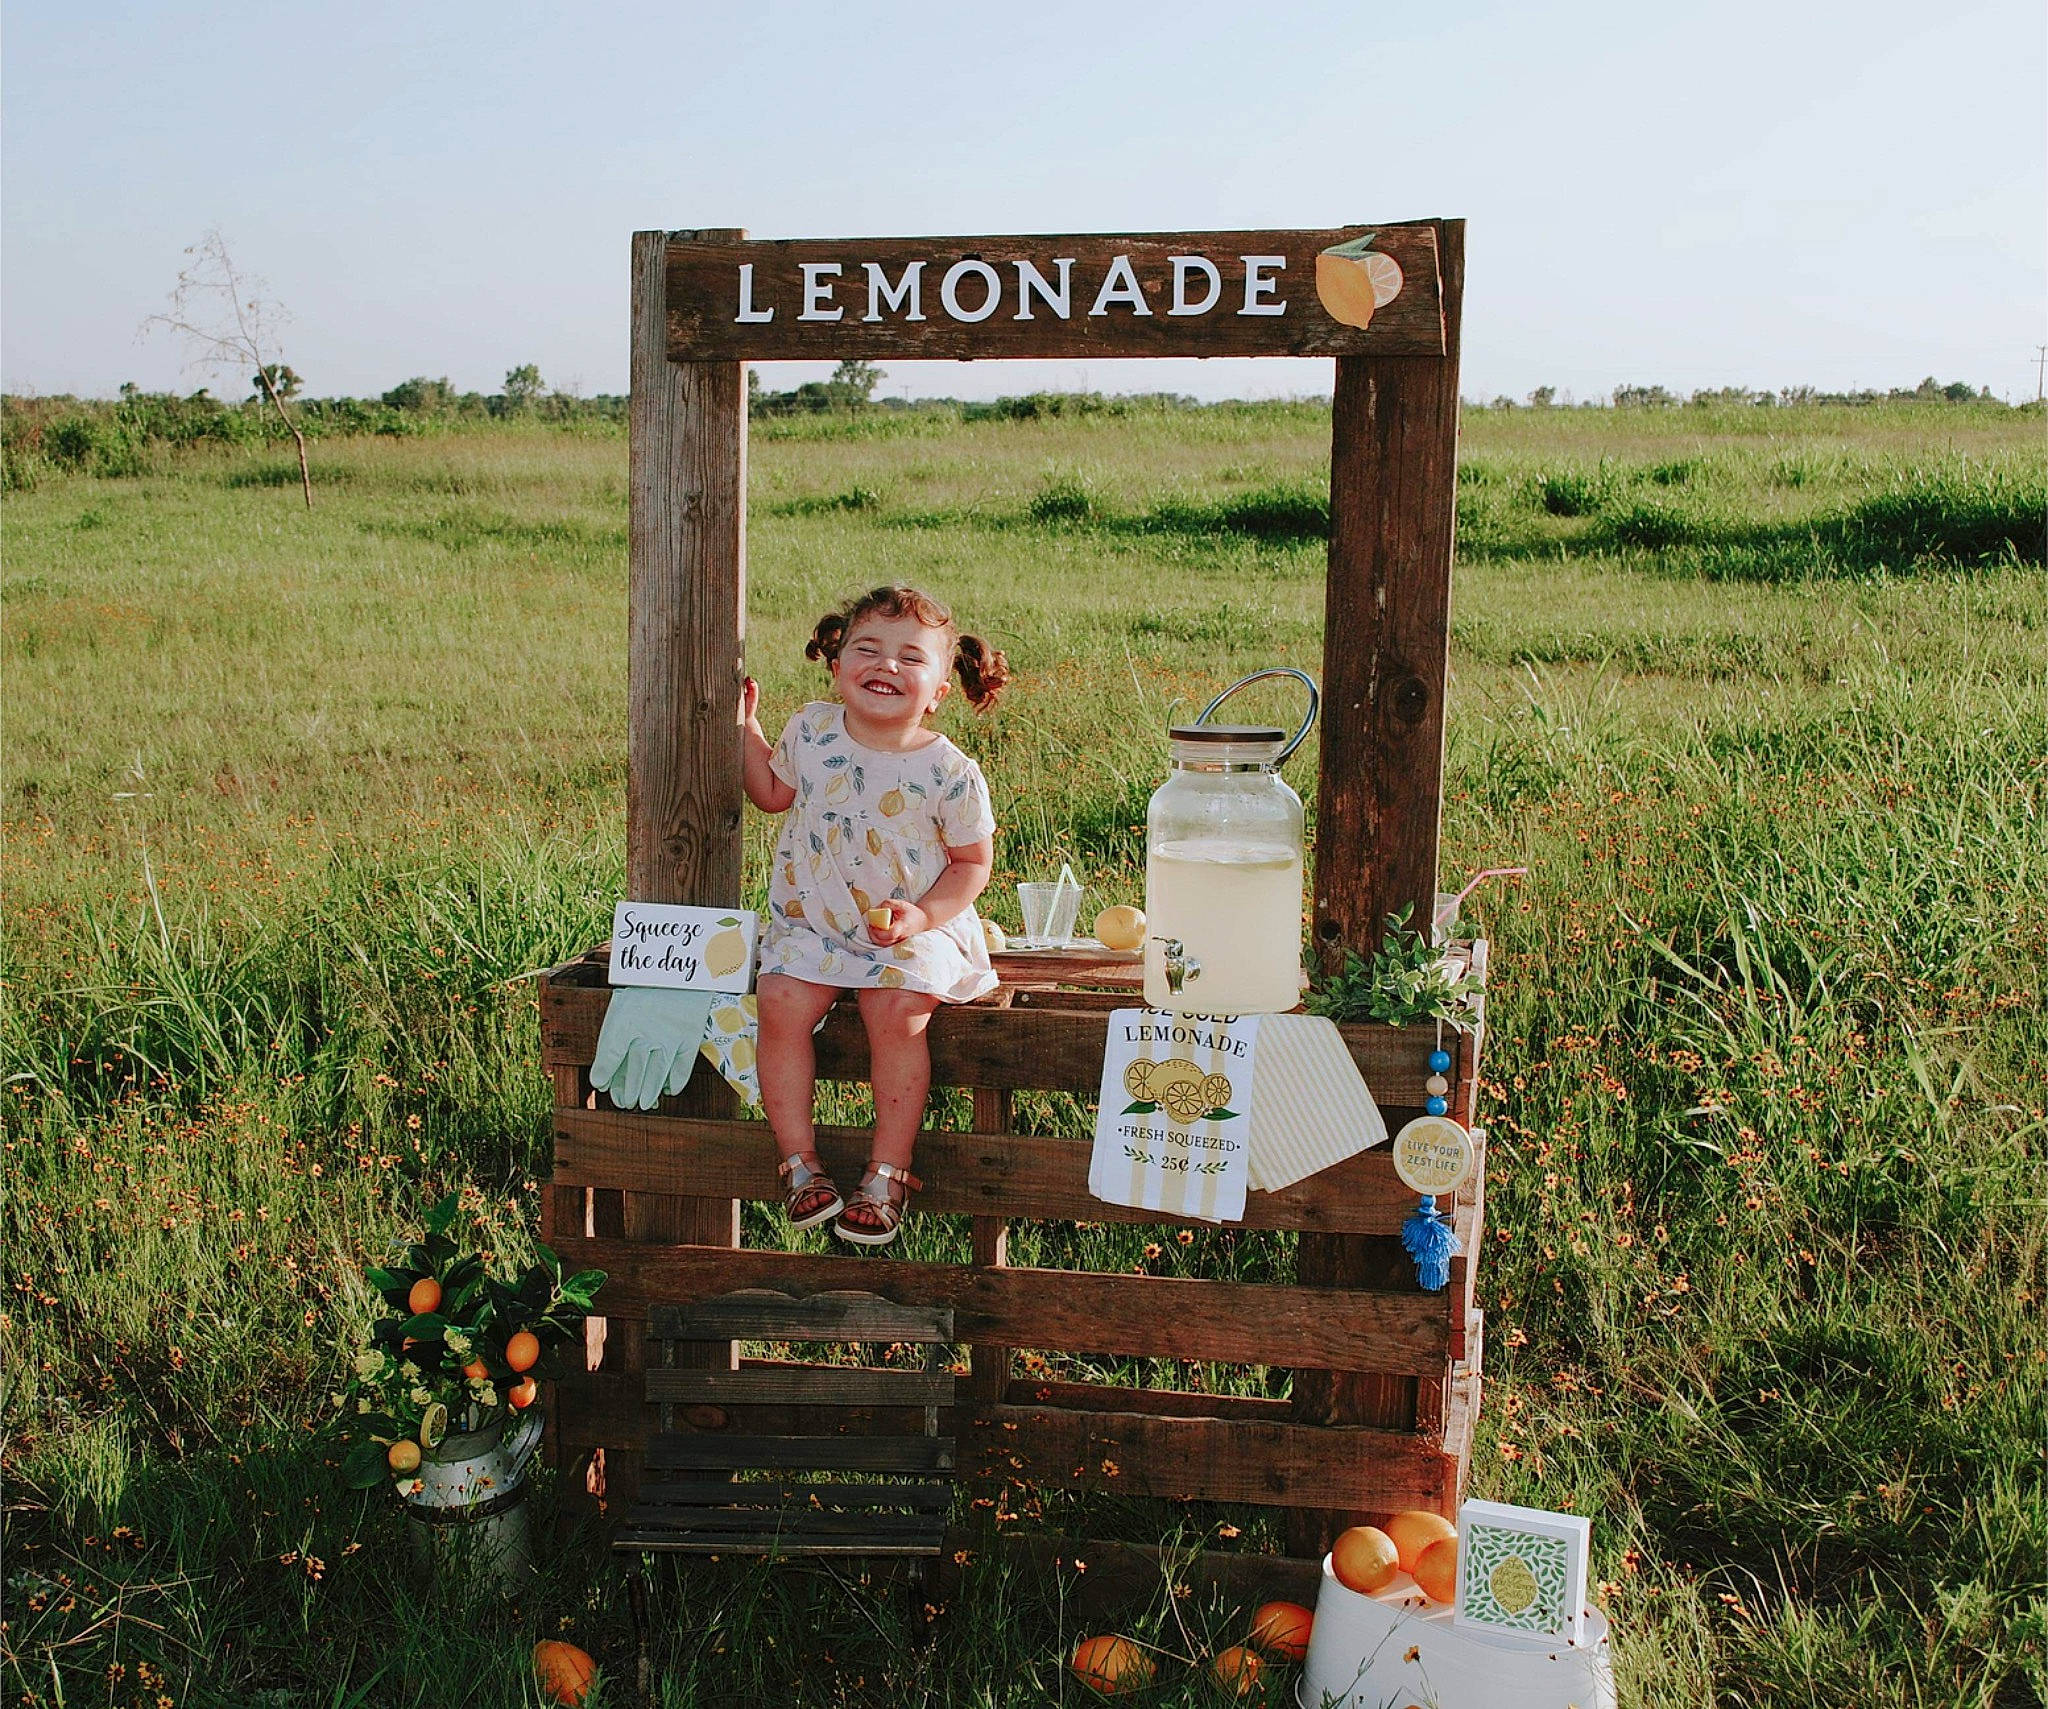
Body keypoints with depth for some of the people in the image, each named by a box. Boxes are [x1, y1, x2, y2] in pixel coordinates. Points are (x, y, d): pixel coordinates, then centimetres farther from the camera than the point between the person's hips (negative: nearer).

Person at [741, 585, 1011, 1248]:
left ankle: (889, 1171, -12)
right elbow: (773, 794, 18)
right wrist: (746, 727, 9)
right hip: (811, 921, 3)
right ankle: (799, 1159, -8)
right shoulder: (811, 731, -2)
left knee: (897, 1013, -28)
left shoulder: (949, 773, -12)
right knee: (780, 1002, -22)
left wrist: (923, 915, -18)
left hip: (910, 933, -3)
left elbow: (972, 862, -3)